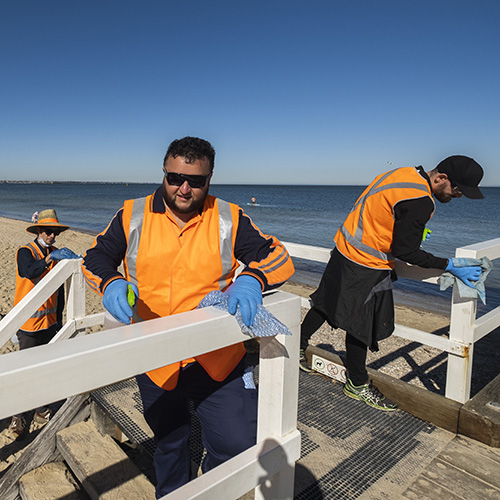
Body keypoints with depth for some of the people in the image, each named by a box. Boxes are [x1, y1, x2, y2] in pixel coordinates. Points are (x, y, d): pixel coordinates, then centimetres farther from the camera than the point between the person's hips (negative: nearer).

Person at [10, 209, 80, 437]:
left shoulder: (58, 254, 9)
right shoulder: (26, 252, -8)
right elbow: (28, 272, -32)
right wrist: (50, 258, -46)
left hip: (50, 322, 6)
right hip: (29, 323, -5)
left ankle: (41, 409, 26)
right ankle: (19, 415, 16)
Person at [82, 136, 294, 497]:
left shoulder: (229, 219, -6)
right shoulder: (134, 216, -3)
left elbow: (278, 258, -8)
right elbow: (96, 257, 7)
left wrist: (252, 279, -30)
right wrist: (110, 283, -16)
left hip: (218, 360, -1)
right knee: (169, 446, 23)